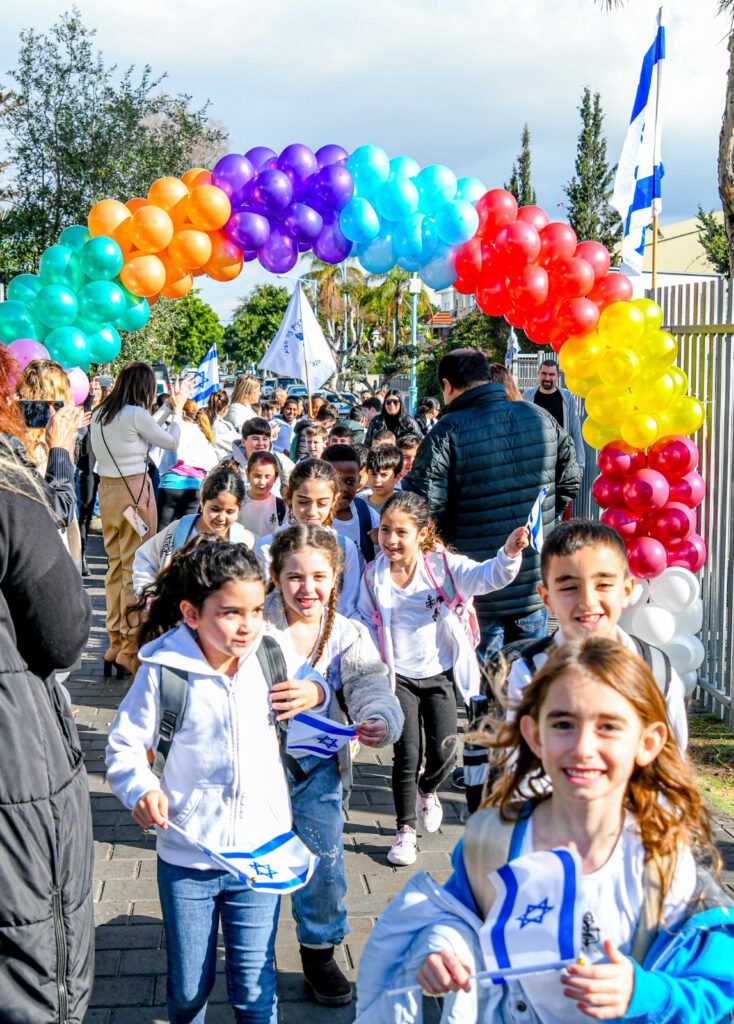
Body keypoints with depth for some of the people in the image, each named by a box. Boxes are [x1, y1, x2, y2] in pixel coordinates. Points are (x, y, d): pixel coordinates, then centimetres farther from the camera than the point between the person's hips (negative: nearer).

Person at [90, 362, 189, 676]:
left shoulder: (100, 414, 10)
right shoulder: (135, 414, -13)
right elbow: (171, 441, 0)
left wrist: (169, 408, 27)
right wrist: (178, 408, 14)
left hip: (106, 489, 8)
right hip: (134, 491, -8)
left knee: (115, 566, 14)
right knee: (136, 569, -2)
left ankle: (115, 644, 20)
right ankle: (130, 649, 0)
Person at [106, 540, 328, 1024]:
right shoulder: (162, 671, -15)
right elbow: (124, 746, -4)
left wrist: (317, 693, -6)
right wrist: (141, 789, -22)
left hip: (262, 854, 2)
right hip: (187, 859, -1)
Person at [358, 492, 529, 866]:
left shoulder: (444, 566, -12)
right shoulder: (373, 575, -5)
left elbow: (486, 577, -26)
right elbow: (367, 622, 7)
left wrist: (509, 553, -47)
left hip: (439, 675, 0)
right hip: (399, 678, 0)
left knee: (443, 754, 3)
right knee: (407, 754, -1)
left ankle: (427, 790, 39)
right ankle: (406, 829, 17)